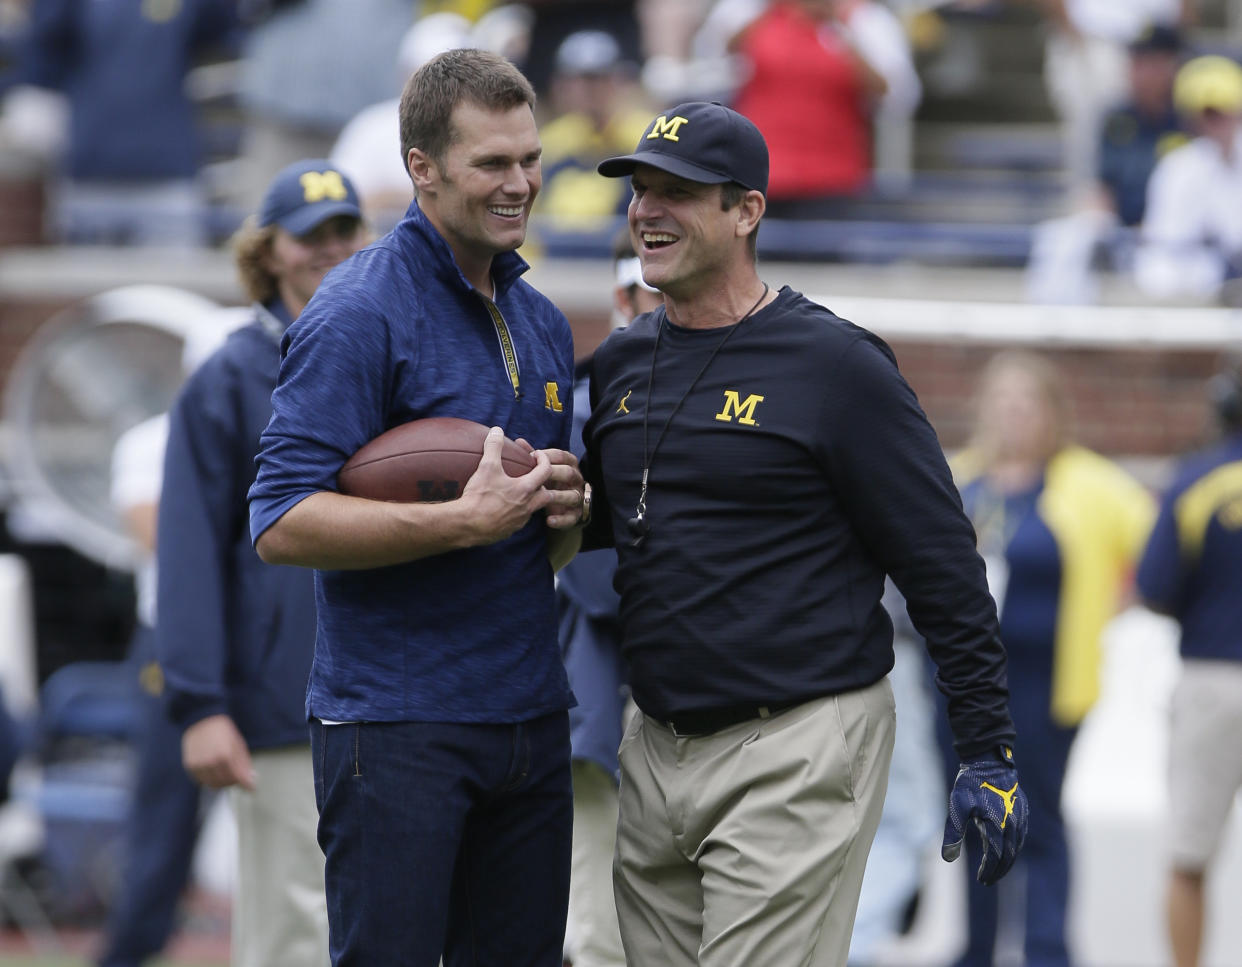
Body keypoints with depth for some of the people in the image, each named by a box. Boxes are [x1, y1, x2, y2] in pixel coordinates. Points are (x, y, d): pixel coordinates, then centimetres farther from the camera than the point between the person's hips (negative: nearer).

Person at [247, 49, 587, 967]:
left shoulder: (544, 324, 16)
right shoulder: (360, 314, -10)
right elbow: (282, 525, -18)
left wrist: (566, 511, 2)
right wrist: (467, 521, -24)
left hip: (530, 714, 8)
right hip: (396, 721, -7)